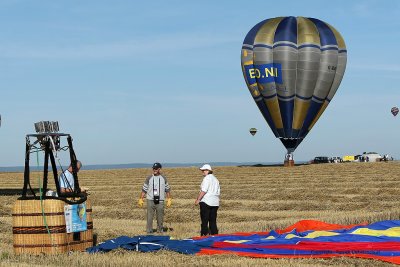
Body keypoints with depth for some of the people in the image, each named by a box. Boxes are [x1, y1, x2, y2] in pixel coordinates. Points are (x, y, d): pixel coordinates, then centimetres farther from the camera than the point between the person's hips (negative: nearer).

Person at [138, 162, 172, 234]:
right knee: (149, 217, -3)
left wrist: (169, 200, 9)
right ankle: (149, 232, 2)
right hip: (150, 201, -1)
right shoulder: (149, 178, 2)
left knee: (160, 218, 6)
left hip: (160, 201, 1)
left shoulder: (163, 178, 6)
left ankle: (160, 231, 17)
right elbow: (144, 190, 5)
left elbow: (167, 190, 13)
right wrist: (140, 199, -1)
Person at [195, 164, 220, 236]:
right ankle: (214, 234, 11)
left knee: (204, 221, -5)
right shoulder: (215, 179, 16)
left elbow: (203, 190, -18)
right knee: (213, 221, 11)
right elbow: (218, 192, 19)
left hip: (206, 202, -8)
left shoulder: (207, 178, -10)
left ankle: (204, 234, -8)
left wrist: (198, 199, -17)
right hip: (215, 202, 8)